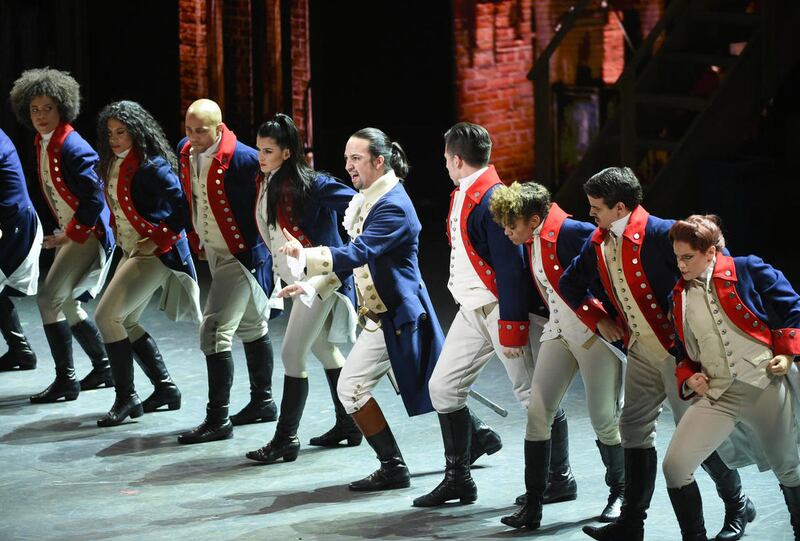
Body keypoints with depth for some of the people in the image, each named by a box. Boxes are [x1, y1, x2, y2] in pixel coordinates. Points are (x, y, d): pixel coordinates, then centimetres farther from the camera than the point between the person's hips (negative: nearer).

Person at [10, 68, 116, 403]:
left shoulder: (72, 147, -18)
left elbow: (94, 197, -22)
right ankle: (104, 369, 29)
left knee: (50, 299, -14)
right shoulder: (42, 145, 9)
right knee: (67, 305, 15)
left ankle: (66, 381, -8)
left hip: (89, 234, -10)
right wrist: (53, 231, 10)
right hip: (68, 234, 10)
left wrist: (68, 234, -16)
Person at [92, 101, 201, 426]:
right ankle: (165, 388, 24)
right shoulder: (112, 165, 10)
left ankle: (126, 399, -7)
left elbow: (183, 206, -21)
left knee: (106, 316, -14)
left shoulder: (151, 166, -17)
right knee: (124, 322, 13)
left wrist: (158, 240, -19)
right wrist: (118, 236, 13)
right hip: (131, 251, 10)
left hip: (157, 253, -10)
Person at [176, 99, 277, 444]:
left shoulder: (244, 159, -24)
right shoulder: (185, 152, 0)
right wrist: (196, 239, 17)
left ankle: (218, 419, -10)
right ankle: (263, 402, 34)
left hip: (243, 256, -8)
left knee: (215, 332, -15)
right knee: (250, 327, 21)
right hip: (214, 254, 8)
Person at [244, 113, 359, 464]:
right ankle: (348, 425, 29)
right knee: (323, 348, 17)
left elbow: (352, 204, -20)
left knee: (292, 354, -9)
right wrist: (277, 264, 15)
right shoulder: (265, 183, 4)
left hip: (318, 275, -9)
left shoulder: (309, 183, -19)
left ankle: (286, 439, -4)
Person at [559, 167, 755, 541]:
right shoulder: (599, 242, 5)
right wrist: (599, 321, 13)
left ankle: (737, 505, 16)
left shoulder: (659, 234, -19)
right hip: (641, 350, 8)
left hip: (676, 346, -8)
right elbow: (570, 284, 20)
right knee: (634, 427, 6)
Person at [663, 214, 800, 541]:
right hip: (716, 396, 3)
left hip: (765, 387, -3)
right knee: (674, 466, -13)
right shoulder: (679, 297, 11)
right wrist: (687, 378, 3)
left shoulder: (747, 271, -2)